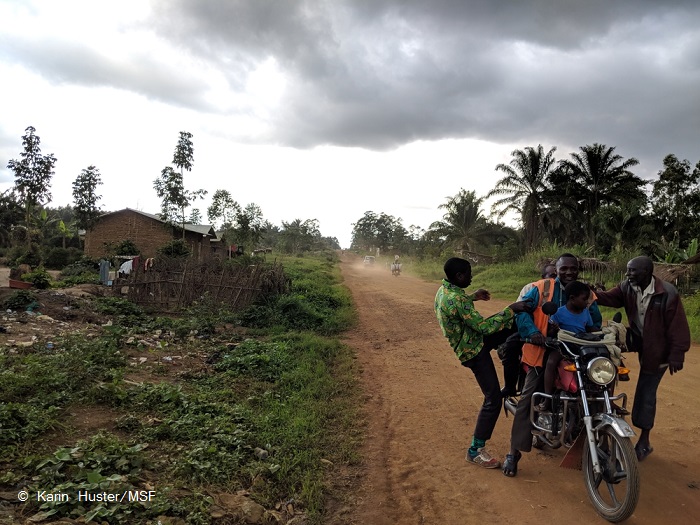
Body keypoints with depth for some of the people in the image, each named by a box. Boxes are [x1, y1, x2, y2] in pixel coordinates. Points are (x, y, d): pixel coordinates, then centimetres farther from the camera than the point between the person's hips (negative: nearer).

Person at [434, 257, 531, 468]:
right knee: (493, 400, -4)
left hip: (471, 339, 10)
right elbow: (483, 326, -29)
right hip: (473, 350, -10)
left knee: (516, 323, 12)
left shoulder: (443, 290, 2)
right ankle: (475, 450, 7)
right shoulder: (456, 299, -29)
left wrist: (473, 297, 21)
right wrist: (510, 309, -25)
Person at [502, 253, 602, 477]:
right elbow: (523, 309, -8)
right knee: (528, 399, -7)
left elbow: (596, 321, 11)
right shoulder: (542, 288, -2)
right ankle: (515, 451, -1)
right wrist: (532, 332, -24)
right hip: (541, 351, -3)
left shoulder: (587, 295, 9)